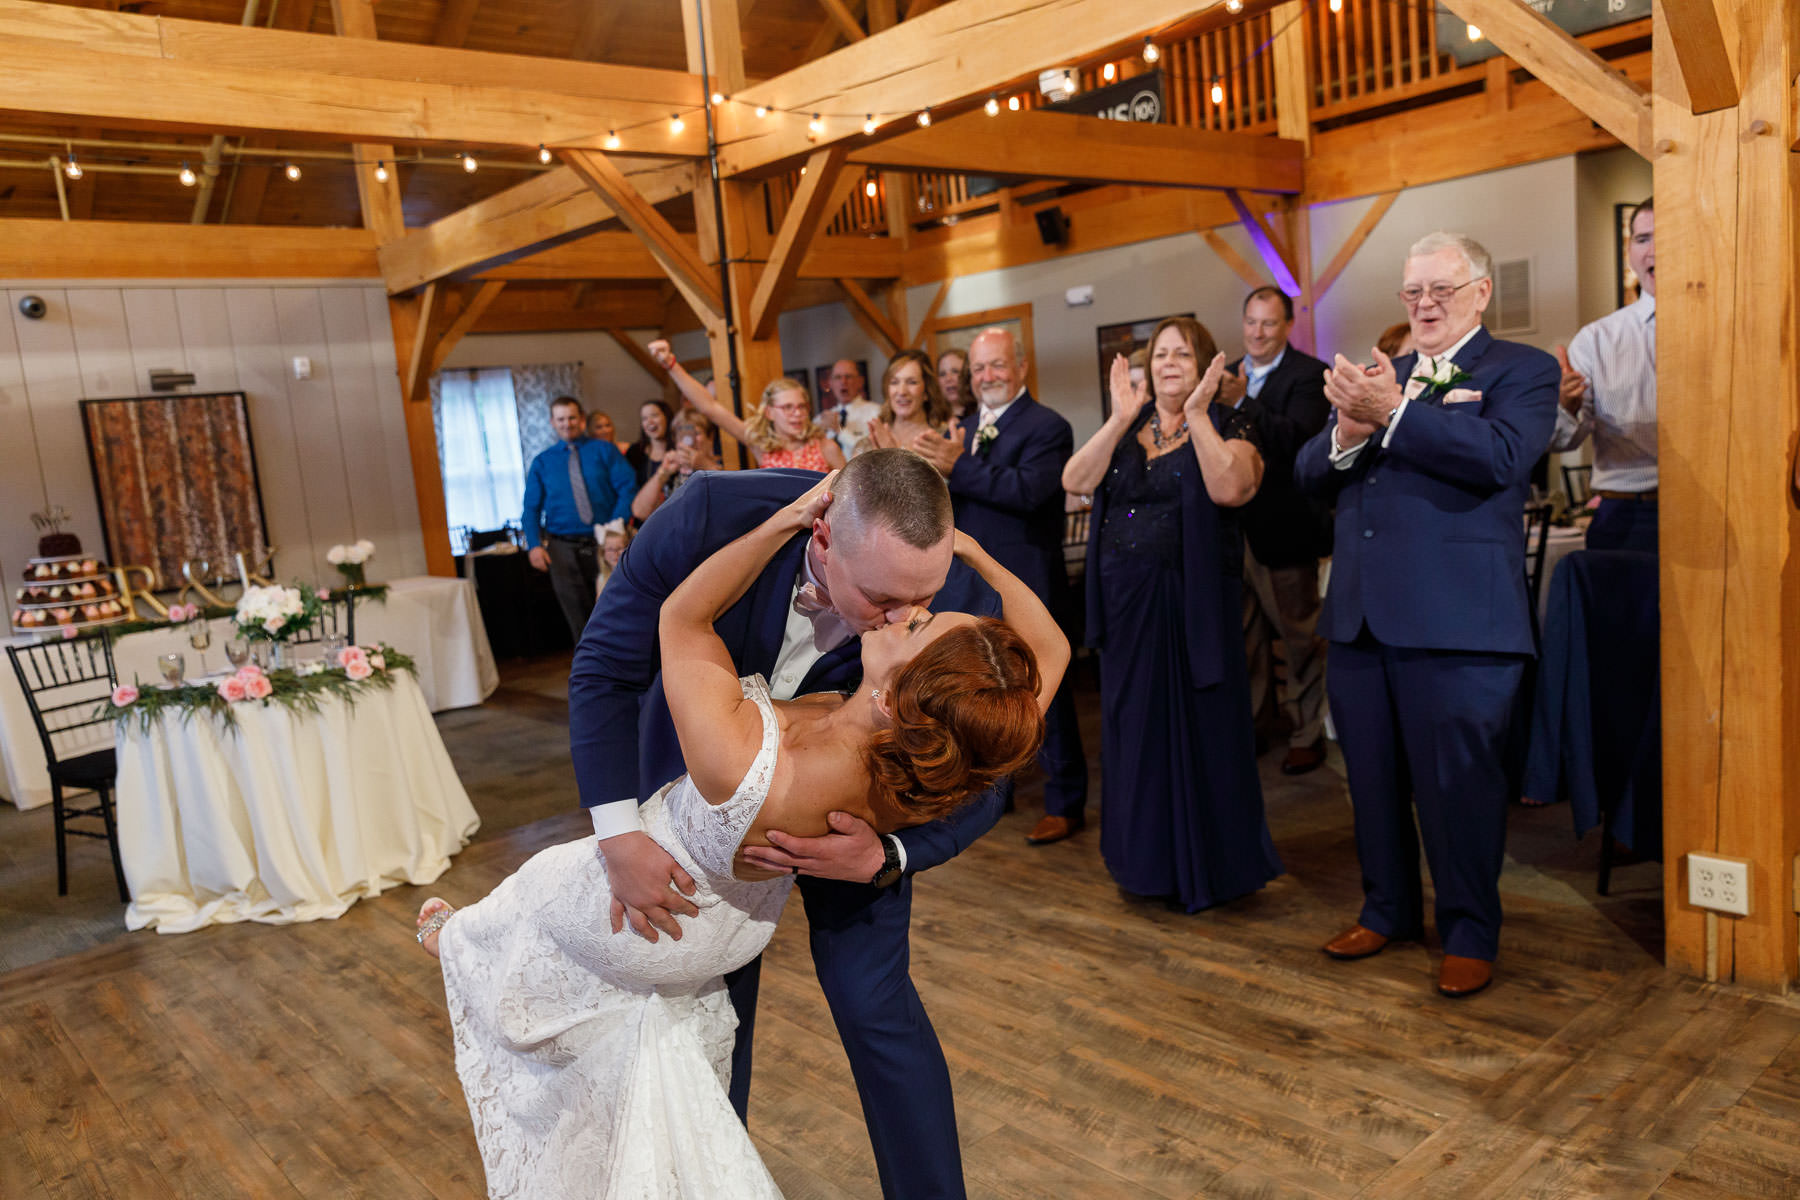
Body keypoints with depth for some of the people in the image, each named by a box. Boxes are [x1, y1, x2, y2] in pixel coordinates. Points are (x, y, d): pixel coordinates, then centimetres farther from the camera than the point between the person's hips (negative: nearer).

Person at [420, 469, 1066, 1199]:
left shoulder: (743, 765, -50)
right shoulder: (917, 781, -36)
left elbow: (681, 617, -31)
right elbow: (1051, 648, -20)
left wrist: (790, 519, -32)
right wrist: (973, 552, -23)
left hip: (635, 916, -4)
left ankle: (455, 942, 64)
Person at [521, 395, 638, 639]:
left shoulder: (605, 451, 6)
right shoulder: (542, 462, 11)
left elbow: (628, 489, -4)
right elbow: (531, 507, 7)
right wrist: (534, 544, -9)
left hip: (604, 545, -1)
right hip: (562, 548, 1)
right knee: (578, 614, 4)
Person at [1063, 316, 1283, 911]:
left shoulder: (1229, 424, 0)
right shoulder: (1126, 427, 12)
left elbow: (1230, 489, -21)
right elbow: (1076, 481, -5)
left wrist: (1197, 415, -20)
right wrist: (1120, 419, -12)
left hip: (1193, 599, -4)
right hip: (1126, 599, 5)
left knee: (1198, 726, 2)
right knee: (1136, 726, 12)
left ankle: (1206, 867, 19)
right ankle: (1146, 859, 28)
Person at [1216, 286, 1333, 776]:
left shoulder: (1309, 375, -8)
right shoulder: (1229, 376, 11)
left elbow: (1296, 439, -24)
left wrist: (1242, 402, -32)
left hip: (1286, 527, -6)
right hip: (1237, 525, 6)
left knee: (1299, 635, 7)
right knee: (1245, 636, 15)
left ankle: (1306, 734, 19)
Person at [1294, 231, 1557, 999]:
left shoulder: (1522, 370, 2)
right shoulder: (1379, 377, 17)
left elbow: (1500, 455, -18)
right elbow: (1310, 476, 10)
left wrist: (1393, 412, -23)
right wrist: (1347, 433, -12)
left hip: (1456, 619, -6)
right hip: (1360, 614, 6)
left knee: (1458, 785, 2)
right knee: (1373, 781, 16)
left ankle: (1469, 935, 21)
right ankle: (1388, 909, 34)